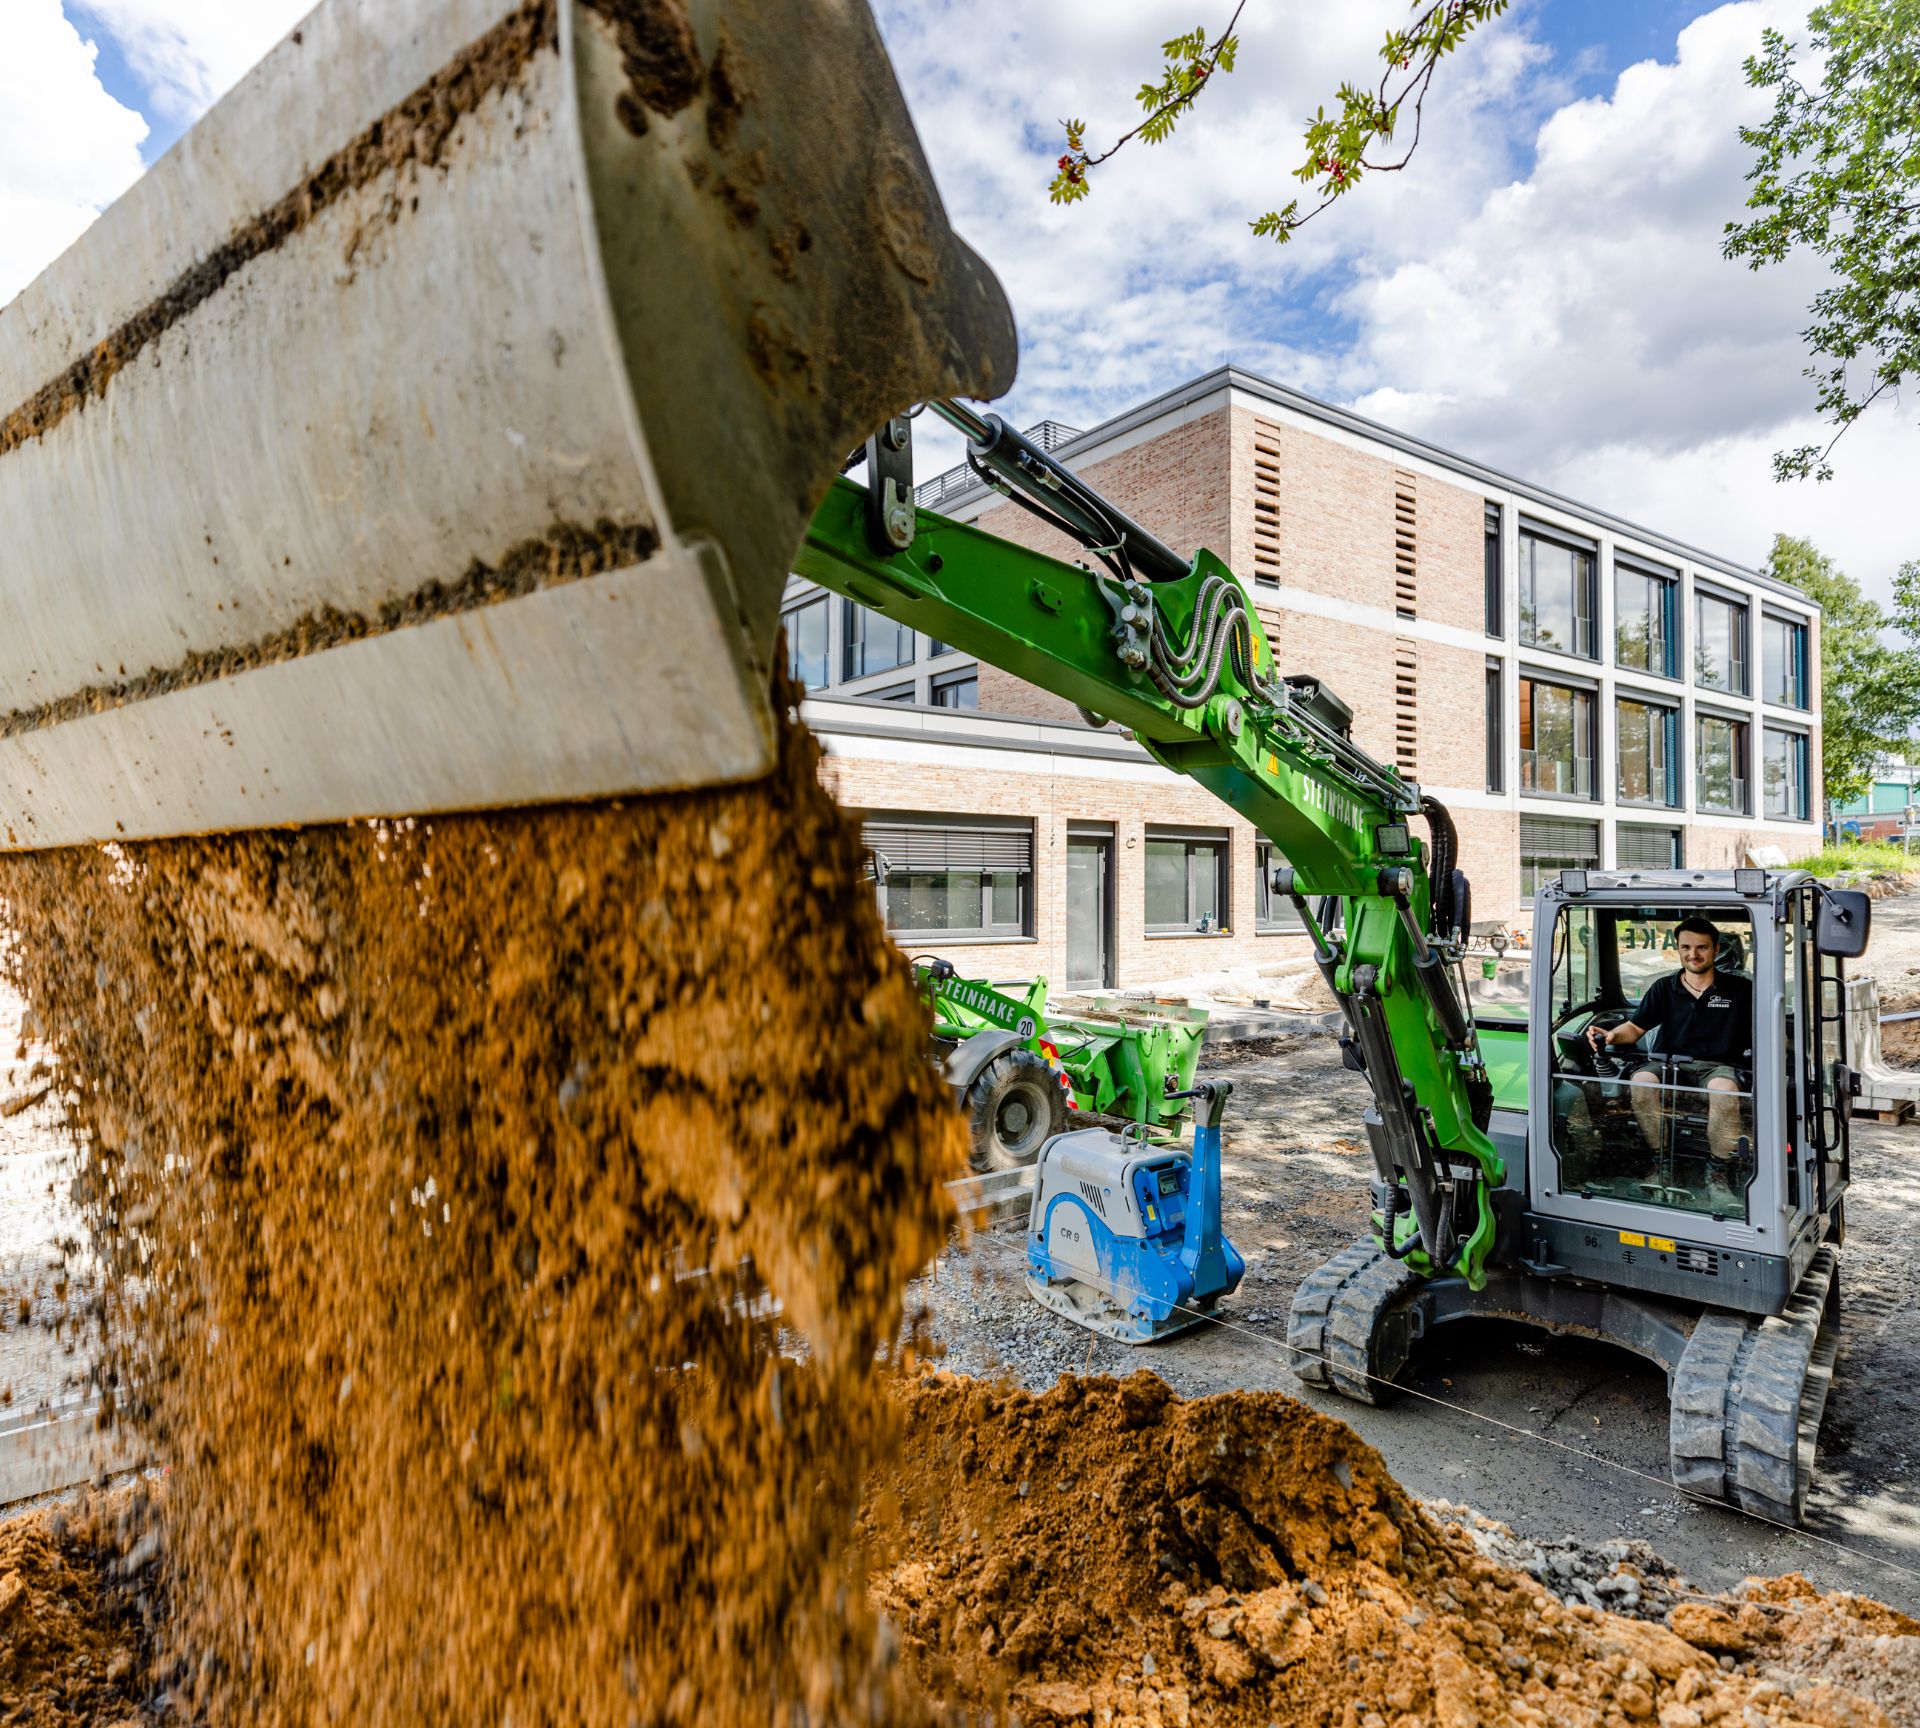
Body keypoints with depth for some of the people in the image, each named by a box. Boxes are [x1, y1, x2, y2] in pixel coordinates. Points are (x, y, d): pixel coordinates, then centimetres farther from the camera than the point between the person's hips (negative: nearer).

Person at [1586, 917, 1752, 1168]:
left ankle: (1720, 1168, -18)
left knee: (1723, 1089, -38)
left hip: (1720, 1065, -2)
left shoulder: (1740, 988, 9)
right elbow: (1636, 1027, 11)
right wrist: (1612, 1035, -10)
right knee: (1642, 1081, -31)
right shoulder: (1664, 988, 14)